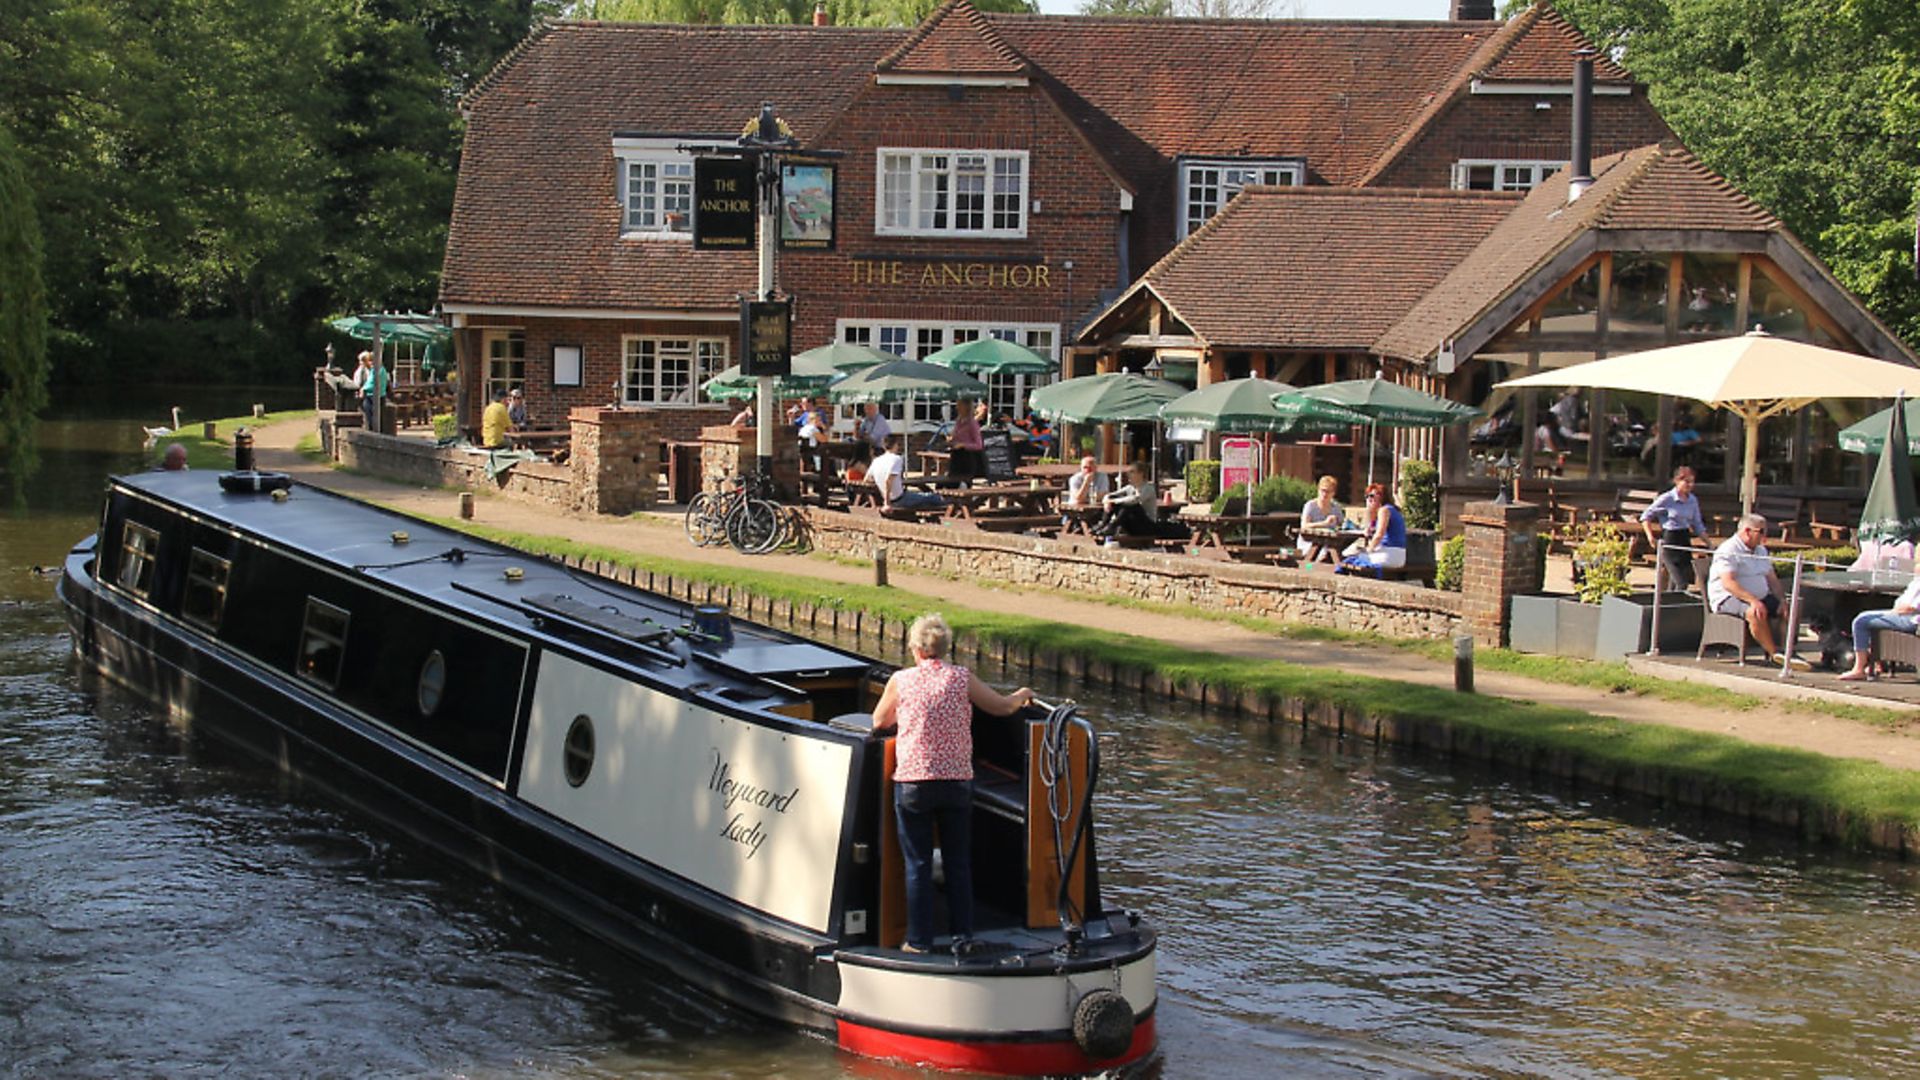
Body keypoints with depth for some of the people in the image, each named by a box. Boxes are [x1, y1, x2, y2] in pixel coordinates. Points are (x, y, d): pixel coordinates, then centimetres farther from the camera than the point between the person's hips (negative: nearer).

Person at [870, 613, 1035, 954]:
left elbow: (878, 723, 13)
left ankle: (919, 941, 6)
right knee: (958, 863, 10)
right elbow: (1003, 707, 9)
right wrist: (1023, 695, 30)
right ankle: (962, 938, 12)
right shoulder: (962, 678, 1)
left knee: (917, 864, 5)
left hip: (912, 782, -1)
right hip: (957, 782, 1)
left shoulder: (901, 680, 0)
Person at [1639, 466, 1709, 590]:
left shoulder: (1693, 500, 8)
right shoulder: (1667, 499, -9)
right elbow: (1646, 516, -2)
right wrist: (1651, 537, -12)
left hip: (1685, 540, 6)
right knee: (1681, 583, -14)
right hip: (1670, 542, -6)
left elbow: (1698, 525, 16)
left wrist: (1707, 542, 8)